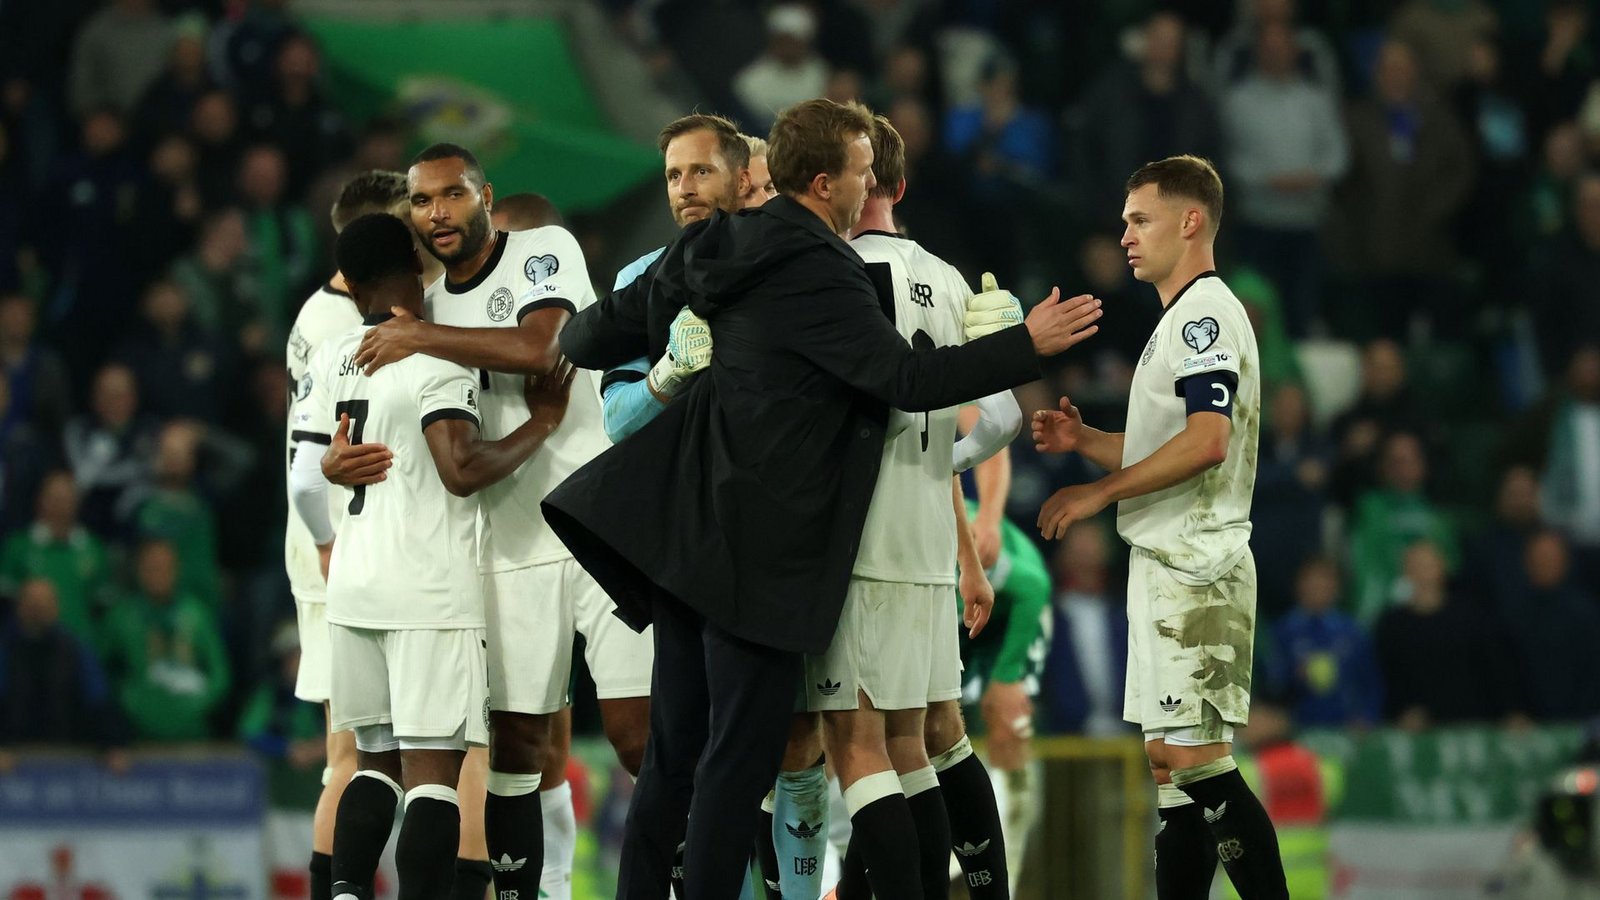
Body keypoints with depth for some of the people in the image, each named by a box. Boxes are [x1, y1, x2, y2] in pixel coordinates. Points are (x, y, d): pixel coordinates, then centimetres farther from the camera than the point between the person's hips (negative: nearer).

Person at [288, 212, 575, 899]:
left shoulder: (332, 358, 9)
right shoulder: (436, 360, -11)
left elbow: (305, 483, 13)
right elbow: (463, 470, -22)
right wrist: (540, 425, -9)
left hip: (354, 586, 7)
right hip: (429, 595, -6)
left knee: (376, 759, 15)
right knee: (433, 771, -7)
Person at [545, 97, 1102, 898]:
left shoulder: (711, 252, 10)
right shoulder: (816, 272, -15)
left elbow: (600, 336, 16)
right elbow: (908, 379, -18)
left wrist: (577, 336, 40)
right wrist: (1028, 344, -11)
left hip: (685, 530, 9)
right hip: (761, 546, -9)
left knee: (673, 755, 12)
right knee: (739, 758, -4)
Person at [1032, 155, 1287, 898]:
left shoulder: (1206, 314, -12)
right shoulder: (1182, 319, 21)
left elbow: (1206, 442, -24)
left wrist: (1100, 491, -18)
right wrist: (1084, 441, 11)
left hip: (1194, 570, -11)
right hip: (1170, 564, 11)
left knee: (1197, 760, -13)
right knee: (1171, 760, 11)